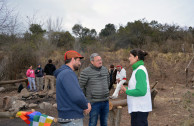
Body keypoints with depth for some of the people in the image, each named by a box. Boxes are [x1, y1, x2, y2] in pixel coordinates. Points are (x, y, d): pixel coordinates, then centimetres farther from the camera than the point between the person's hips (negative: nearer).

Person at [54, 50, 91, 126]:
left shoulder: (63, 73, 13)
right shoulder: (68, 73, -19)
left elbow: (78, 92, 15)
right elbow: (77, 96, -28)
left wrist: (87, 103, 0)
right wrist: (85, 107, -10)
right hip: (71, 120, -9)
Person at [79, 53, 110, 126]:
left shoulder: (105, 70, 5)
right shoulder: (86, 72, -13)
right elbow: (81, 86, -6)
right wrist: (86, 97, 3)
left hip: (105, 101, 5)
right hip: (94, 102, -5)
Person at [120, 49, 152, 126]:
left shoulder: (140, 70, -17)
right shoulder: (137, 69, 12)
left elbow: (141, 91, -23)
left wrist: (126, 91, -12)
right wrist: (126, 88, 6)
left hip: (140, 108, -10)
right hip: (136, 107, 10)